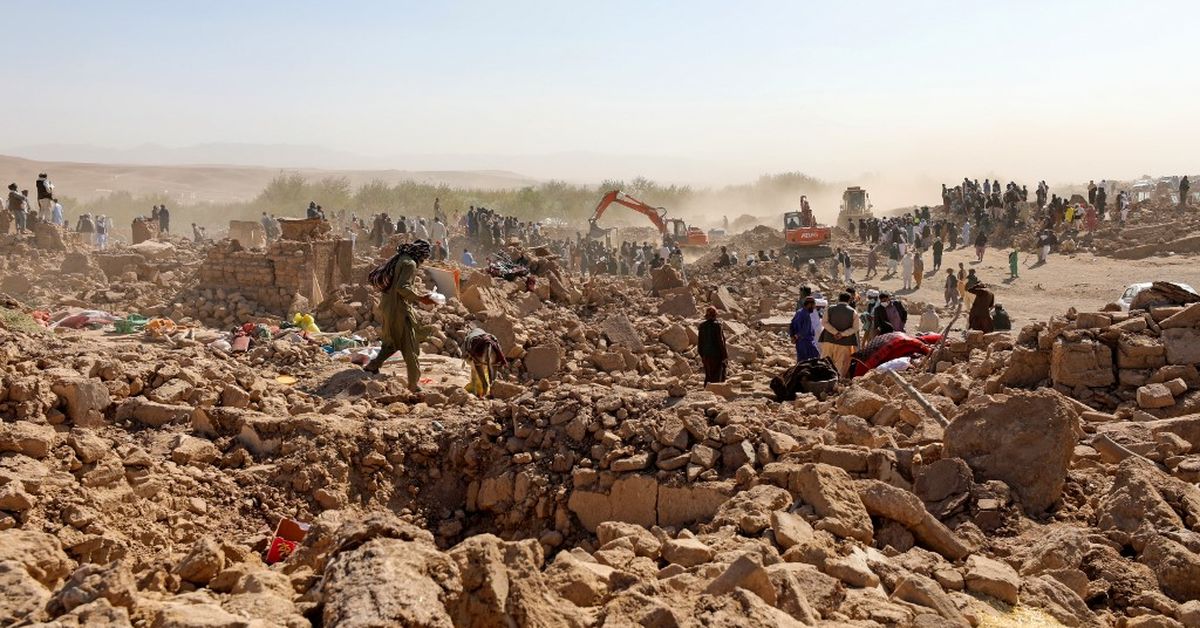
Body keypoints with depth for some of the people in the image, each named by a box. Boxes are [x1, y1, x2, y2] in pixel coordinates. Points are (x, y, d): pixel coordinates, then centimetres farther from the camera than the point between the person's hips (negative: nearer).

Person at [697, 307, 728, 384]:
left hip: (706, 355, 5)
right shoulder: (717, 325, -13)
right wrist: (725, 356, -7)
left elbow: (699, 342, 7)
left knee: (708, 376, 15)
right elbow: (720, 340, -13)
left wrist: (702, 355, 17)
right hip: (716, 354, -5)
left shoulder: (702, 325, 3)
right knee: (717, 376, 1)